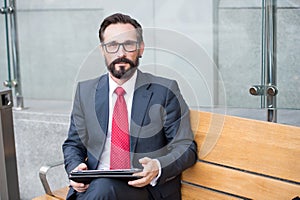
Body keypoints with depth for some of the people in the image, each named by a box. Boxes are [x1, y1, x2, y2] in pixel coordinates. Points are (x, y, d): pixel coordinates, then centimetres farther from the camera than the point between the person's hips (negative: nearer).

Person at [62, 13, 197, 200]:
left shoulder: (165, 91, 2)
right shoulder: (85, 91, 13)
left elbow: (186, 147, 2)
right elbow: (73, 144, 19)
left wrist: (157, 168, -19)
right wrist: (75, 169, -4)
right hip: (93, 185, 3)